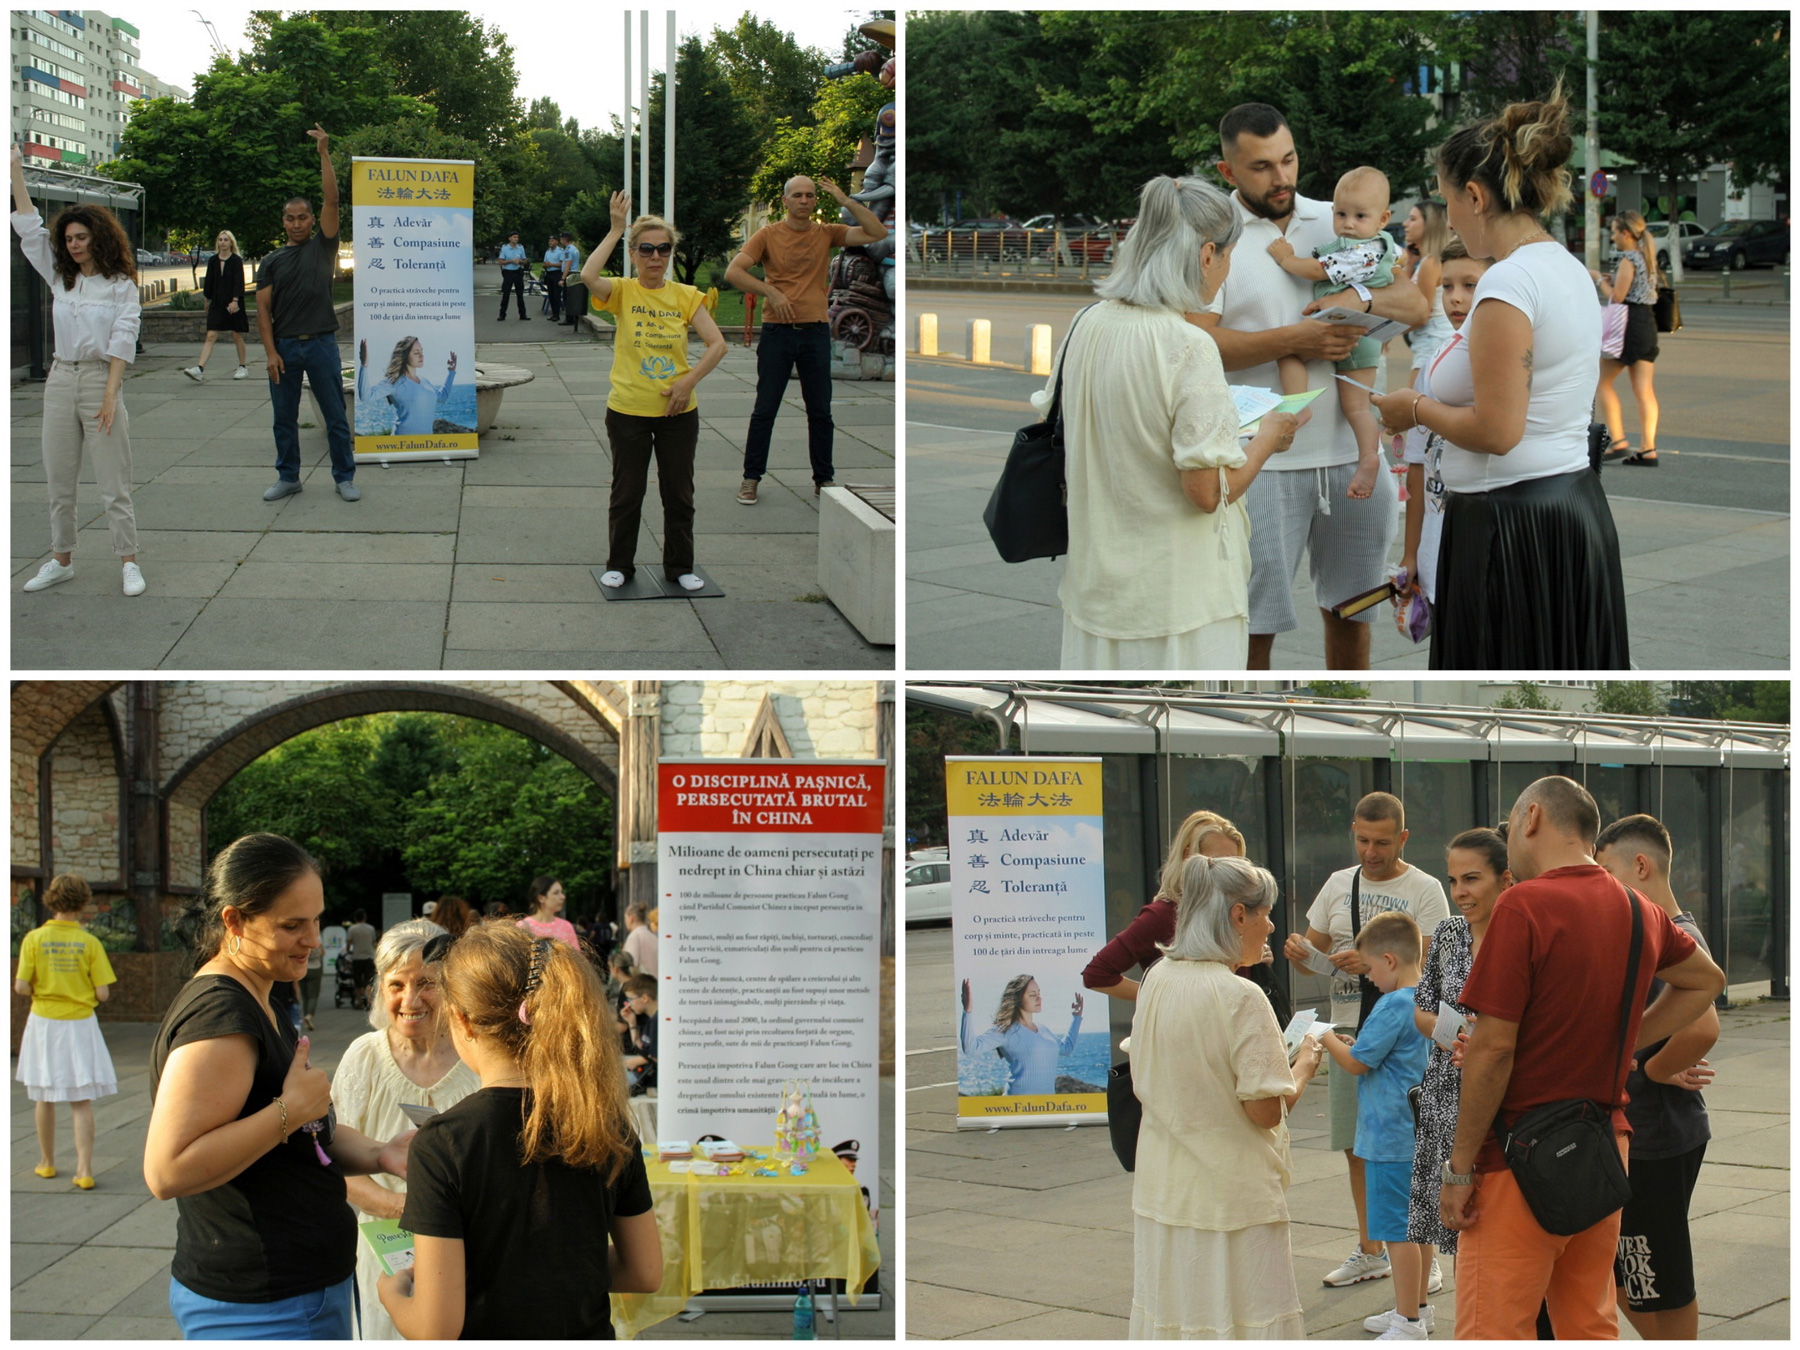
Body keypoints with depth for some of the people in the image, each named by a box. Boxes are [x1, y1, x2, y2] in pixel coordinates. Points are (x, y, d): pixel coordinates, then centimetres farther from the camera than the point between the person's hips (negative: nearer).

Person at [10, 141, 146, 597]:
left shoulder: (121, 285, -1)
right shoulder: (60, 279, 12)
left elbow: (123, 340, -7)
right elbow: (28, 229, 10)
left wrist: (110, 394, -16)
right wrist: (16, 170, 6)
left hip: (101, 378, -5)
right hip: (61, 379, 5)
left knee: (114, 483, -4)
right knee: (59, 482, 8)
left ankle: (128, 563, 1)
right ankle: (61, 560, 17)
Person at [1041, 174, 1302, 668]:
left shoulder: (1088, 327, 2)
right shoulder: (1189, 348, -19)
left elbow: (1049, 420, 16)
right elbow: (1208, 491, -18)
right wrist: (1269, 437, 0)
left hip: (1098, 585, 7)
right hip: (1178, 602, -7)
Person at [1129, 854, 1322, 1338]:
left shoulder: (1156, 981, 3)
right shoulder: (1240, 998, -19)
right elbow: (1266, 1110, -18)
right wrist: (1303, 1066, 1)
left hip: (1162, 1190, 7)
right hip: (1232, 1197, -7)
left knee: (1167, 1321, 12)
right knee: (1244, 1322, 1)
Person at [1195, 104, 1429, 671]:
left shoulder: (1337, 223, 11)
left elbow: (1416, 304, 8)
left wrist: (1362, 300, -14)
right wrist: (1294, 340, -19)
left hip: (1350, 454, 4)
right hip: (1262, 462, -4)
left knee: (1350, 609, 14)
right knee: (1252, 623, -1)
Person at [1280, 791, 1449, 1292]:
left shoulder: (1424, 890, -5)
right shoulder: (1339, 885, 12)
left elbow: (1428, 965, -13)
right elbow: (1317, 951, 15)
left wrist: (1373, 965, -28)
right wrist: (1300, 951, -8)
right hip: (1348, 1030, 6)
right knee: (1357, 1147, 11)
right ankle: (1371, 1252, 23)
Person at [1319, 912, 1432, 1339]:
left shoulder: (1393, 1006, -20)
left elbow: (1357, 1063, -16)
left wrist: (1328, 1040, 0)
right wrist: (1353, 1045, 12)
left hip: (1390, 1139, -10)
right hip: (1416, 1135, 10)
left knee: (1398, 1231, -3)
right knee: (1411, 1227, 19)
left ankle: (1409, 1324, 1)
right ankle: (1416, 1308, 30)